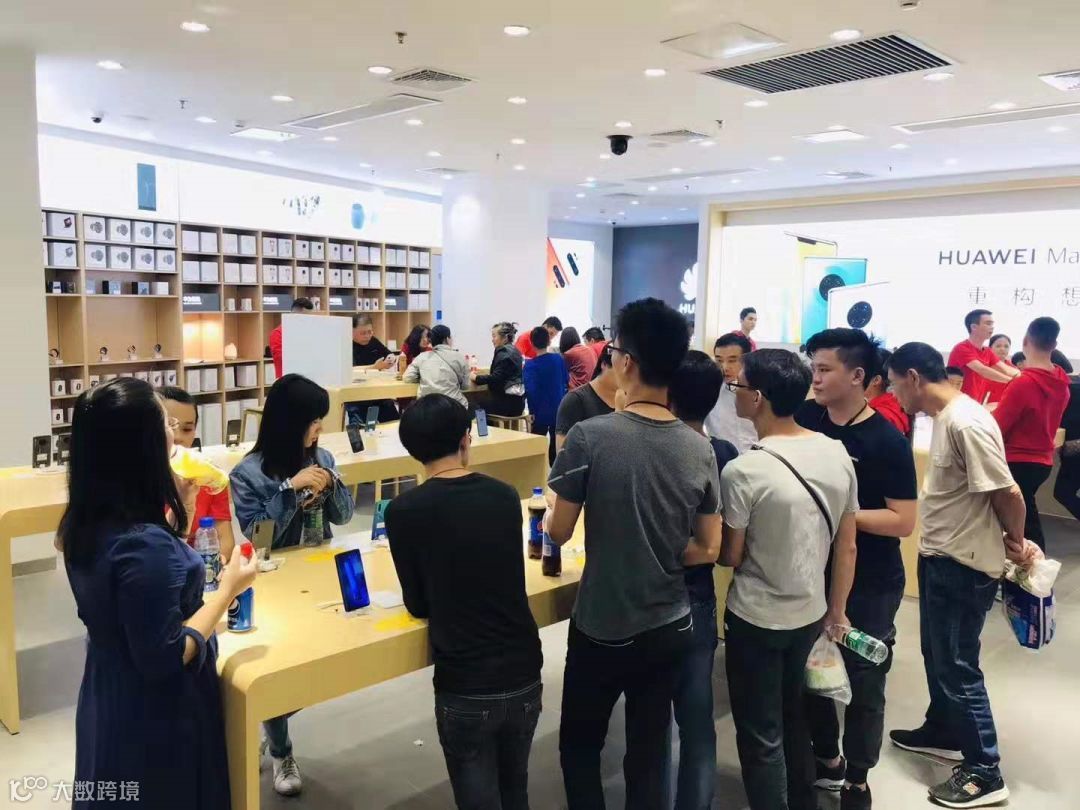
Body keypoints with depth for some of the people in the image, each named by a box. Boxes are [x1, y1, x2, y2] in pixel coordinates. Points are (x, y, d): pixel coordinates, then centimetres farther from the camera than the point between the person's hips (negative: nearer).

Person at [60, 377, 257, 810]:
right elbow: (164, 659, -28)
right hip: (155, 723, -8)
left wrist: (172, 498, 5)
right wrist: (228, 590, -21)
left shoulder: (85, 525, -6)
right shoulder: (144, 545, -33)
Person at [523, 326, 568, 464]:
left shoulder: (530, 365, -14)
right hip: (559, 410, 3)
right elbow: (566, 380, 10)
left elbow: (530, 390, -22)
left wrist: (532, 411, -12)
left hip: (541, 412, -3)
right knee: (556, 444, 13)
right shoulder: (558, 359, -3)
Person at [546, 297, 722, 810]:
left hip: (602, 628, -3)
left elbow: (558, 532, -9)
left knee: (579, 746, 18)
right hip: (671, 628, 4)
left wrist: (553, 510, 11)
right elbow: (708, 549, 0)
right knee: (650, 753, 18)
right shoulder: (700, 449, -7)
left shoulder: (589, 437, -19)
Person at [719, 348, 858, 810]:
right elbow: (847, 546, 2)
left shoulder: (743, 471, -24)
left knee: (760, 735, 12)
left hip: (756, 619, -6)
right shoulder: (837, 454, -6)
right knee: (793, 715, 27)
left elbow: (730, 556, -13)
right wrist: (837, 612, 14)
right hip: (811, 613, 7)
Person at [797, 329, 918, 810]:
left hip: (869, 584, -5)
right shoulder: (805, 419, -4)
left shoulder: (887, 441, -16)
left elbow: (904, 521, -19)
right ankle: (827, 760, 40)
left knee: (862, 682, 9)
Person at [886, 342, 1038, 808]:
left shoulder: (965, 423, -25)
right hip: (939, 558, 10)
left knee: (957, 666, 3)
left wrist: (1015, 543, -6)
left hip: (964, 566, -10)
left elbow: (1007, 493, -23)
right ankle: (943, 733, 42)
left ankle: (985, 772, 18)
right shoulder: (944, 417, 6)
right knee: (936, 655, 23)